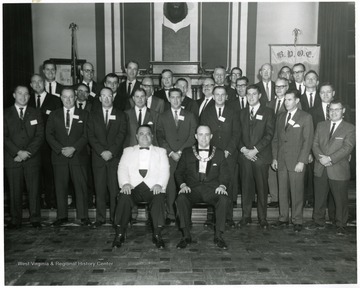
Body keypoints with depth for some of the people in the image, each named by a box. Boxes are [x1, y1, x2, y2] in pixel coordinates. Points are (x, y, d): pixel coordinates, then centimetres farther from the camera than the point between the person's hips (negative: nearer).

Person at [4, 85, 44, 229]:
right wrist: (18, 152, -10)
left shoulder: (36, 113, 12)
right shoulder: (6, 114, 9)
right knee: (14, 191, 1)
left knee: (34, 190, 0)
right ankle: (15, 220, 9)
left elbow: (40, 136, 3)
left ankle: (35, 219, 8)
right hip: (12, 158, 0)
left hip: (32, 158, 1)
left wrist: (27, 153, -7)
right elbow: (4, 137, 1)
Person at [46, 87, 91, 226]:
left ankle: (83, 216, 5)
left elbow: (86, 135, 1)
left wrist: (73, 148, -12)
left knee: (81, 186, -3)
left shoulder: (84, 114, 9)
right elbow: (49, 135, 5)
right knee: (60, 187, 2)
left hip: (78, 156, -1)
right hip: (59, 156, 1)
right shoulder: (54, 115, 13)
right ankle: (61, 216, 12)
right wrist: (61, 149, -9)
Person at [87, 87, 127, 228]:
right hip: (98, 157, 2)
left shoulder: (120, 115, 10)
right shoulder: (93, 116, 14)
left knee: (115, 188, -4)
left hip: (115, 157, -1)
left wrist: (111, 151, -12)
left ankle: (115, 217, 5)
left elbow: (122, 135, -1)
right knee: (99, 189, 1)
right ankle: (100, 218, 9)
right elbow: (91, 136, 4)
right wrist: (101, 151, -9)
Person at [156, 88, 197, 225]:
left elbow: (193, 137, 4)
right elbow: (160, 137, 6)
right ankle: (170, 215, 3)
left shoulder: (190, 116, 12)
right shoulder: (163, 117, 13)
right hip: (169, 156, 0)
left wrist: (181, 151, -6)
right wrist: (170, 152, -6)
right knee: (170, 186, -5)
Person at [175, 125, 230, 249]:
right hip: (192, 188, 0)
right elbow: (178, 172, 11)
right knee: (181, 198, -32)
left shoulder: (219, 153, 14)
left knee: (223, 199, -32)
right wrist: (183, 185, -8)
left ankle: (218, 236, -19)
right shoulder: (187, 152, 14)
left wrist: (222, 186, -11)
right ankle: (186, 236, -20)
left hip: (212, 189, 0)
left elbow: (225, 174, 10)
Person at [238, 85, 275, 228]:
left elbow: (269, 134, -5)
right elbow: (238, 134, 12)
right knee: (246, 187, 4)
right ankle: (246, 216, 14)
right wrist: (243, 149, -5)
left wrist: (255, 150, -12)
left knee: (262, 188, 1)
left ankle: (262, 218, 11)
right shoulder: (242, 113, 16)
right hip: (245, 156, 3)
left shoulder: (268, 112, 4)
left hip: (261, 156, -3)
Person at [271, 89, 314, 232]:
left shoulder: (306, 117, -2)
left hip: (296, 161, -4)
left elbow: (308, 141, -6)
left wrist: (301, 161, -12)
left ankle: (297, 220, 12)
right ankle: (283, 218, 19)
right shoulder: (280, 117, 13)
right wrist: (274, 158, 8)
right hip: (281, 161, 4)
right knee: (282, 191, 8)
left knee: (297, 192, 0)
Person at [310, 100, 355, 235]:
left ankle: (340, 226, 21)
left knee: (341, 200, 5)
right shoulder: (321, 125, 12)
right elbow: (315, 144, 5)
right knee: (319, 198, 12)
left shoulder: (350, 128, 0)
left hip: (339, 170, -3)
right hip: (320, 169, 3)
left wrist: (330, 159, -20)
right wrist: (321, 157, -12)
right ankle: (318, 222, 27)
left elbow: (347, 148, -11)